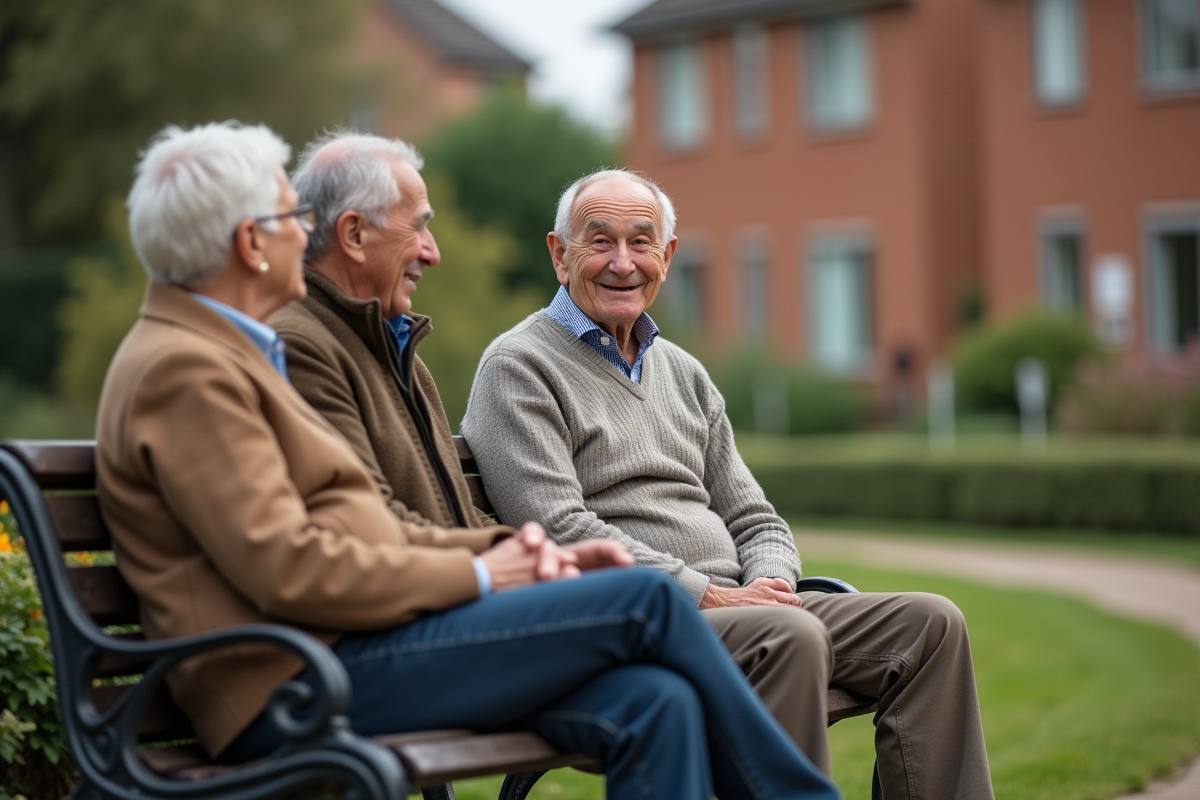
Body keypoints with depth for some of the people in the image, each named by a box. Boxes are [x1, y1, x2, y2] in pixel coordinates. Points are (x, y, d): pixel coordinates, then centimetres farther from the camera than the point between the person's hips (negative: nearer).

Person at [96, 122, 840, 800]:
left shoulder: (225, 352, 22)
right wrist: (475, 576, -10)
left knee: (654, 704, -11)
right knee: (644, 599, -12)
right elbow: (288, 570, -20)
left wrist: (507, 548, 6)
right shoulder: (184, 369, -10)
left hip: (338, 656, 9)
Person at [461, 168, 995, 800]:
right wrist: (708, 595, -17)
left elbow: (754, 519, 22)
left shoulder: (683, 374, 23)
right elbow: (558, 530, -14)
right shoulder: (519, 367, -1)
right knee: (791, 637, -35)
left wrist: (769, 583, -3)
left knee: (929, 623, -9)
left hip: (733, 603, 8)